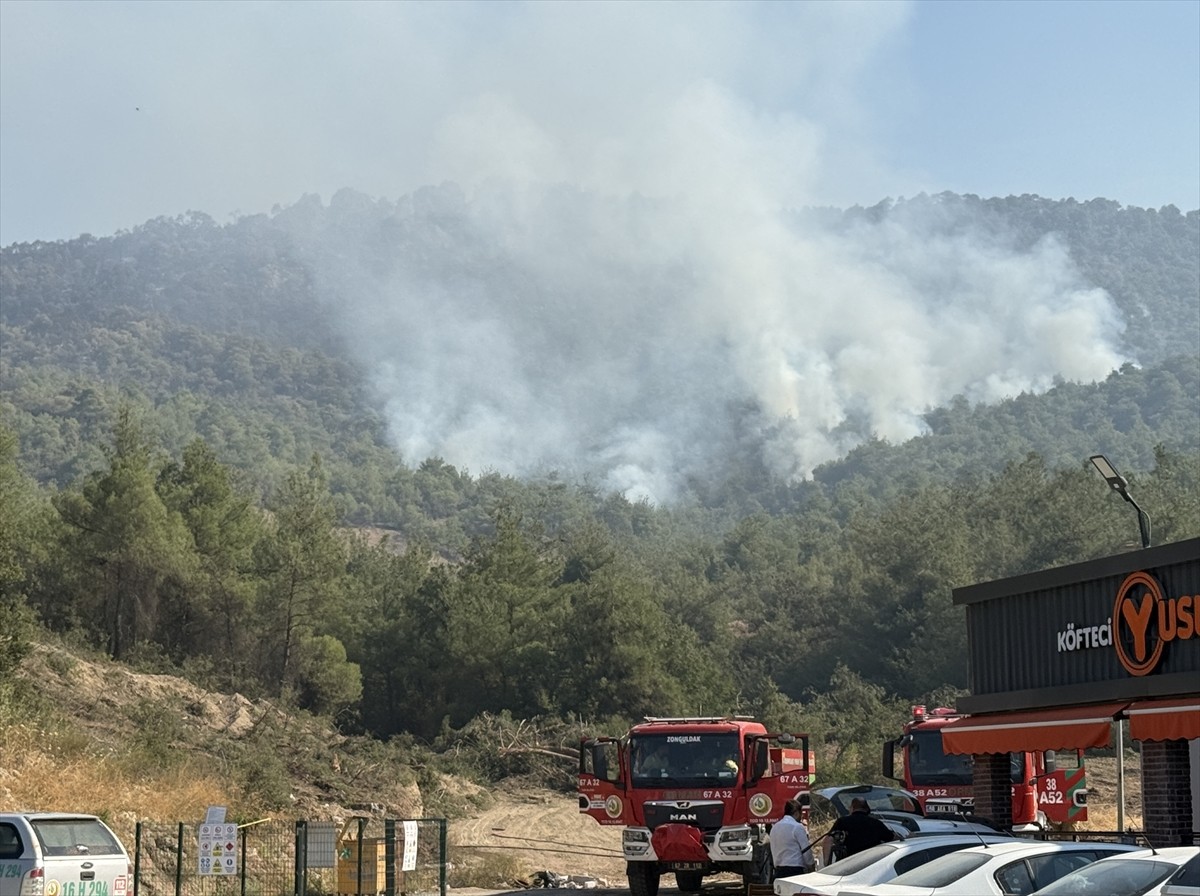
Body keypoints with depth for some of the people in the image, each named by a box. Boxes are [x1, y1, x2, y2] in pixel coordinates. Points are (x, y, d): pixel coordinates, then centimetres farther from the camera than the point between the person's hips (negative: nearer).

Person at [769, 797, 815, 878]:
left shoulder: (774, 827, 12)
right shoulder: (798, 827, -9)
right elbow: (807, 850, -5)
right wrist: (812, 865, 8)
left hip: (779, 871, 7)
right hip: (795, 870, -7)